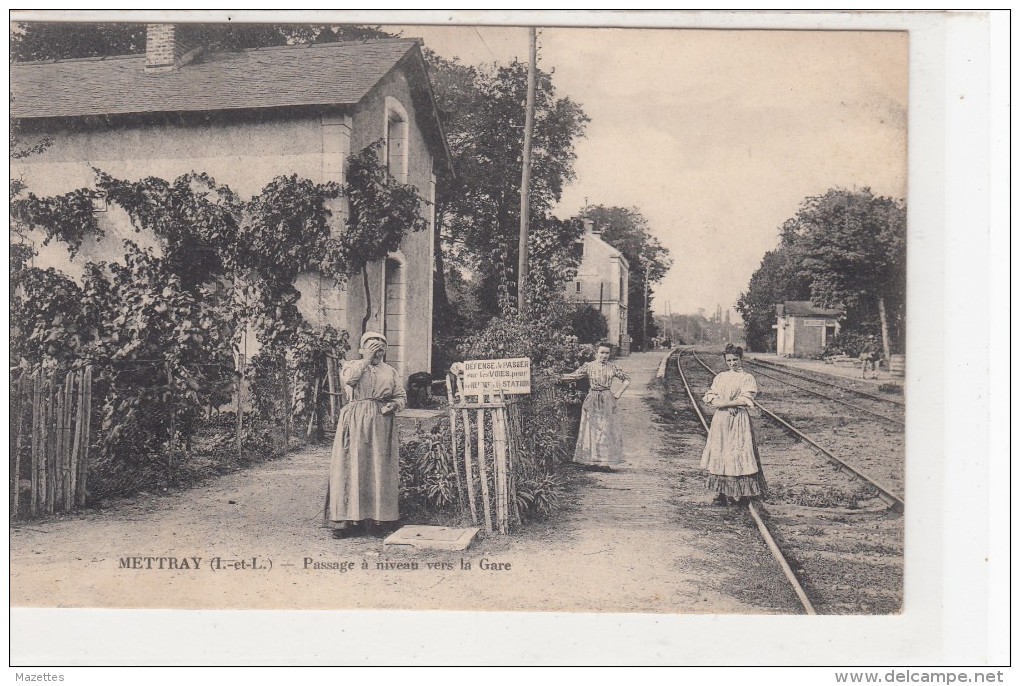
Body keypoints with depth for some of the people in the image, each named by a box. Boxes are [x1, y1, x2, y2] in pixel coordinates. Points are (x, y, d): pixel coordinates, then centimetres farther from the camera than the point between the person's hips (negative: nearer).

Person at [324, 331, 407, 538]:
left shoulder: (390, 371, 16)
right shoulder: (354, 366, 8)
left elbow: (401, 396, 13)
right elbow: (348, 378, -15)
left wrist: (392, 405, -7)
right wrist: (366, 360, -11)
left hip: (381, 423, 3)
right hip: (356, 421, -3)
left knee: (380, 469, 2)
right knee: (353, 467, -7)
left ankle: (381, 516, 9)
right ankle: (347, 519, -7)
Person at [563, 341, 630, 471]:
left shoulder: (612, 368, 3)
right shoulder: (588, 366, 1)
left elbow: (627, 379, 11)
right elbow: (574, 375, -1)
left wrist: (619, 393, 2)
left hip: (607, 401, 1)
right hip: (592, 401, 0)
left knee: (607, 430, -1)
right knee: (590, 430, 0)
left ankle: (605, 462, 4)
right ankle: (589, 460, 5)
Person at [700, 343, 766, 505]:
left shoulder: (748, 378, -1)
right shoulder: (720, 377, 13)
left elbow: (745, 400, -12)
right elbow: (711, 396, 6)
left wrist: (725, 403, -13)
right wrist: (715, 401, -14)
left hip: (739, 420, -4)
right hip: (720, 420, 4)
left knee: (738, 454, -5)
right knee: (720, 453, 3)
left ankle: (740, 492, 1)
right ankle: (722, 491, 8)